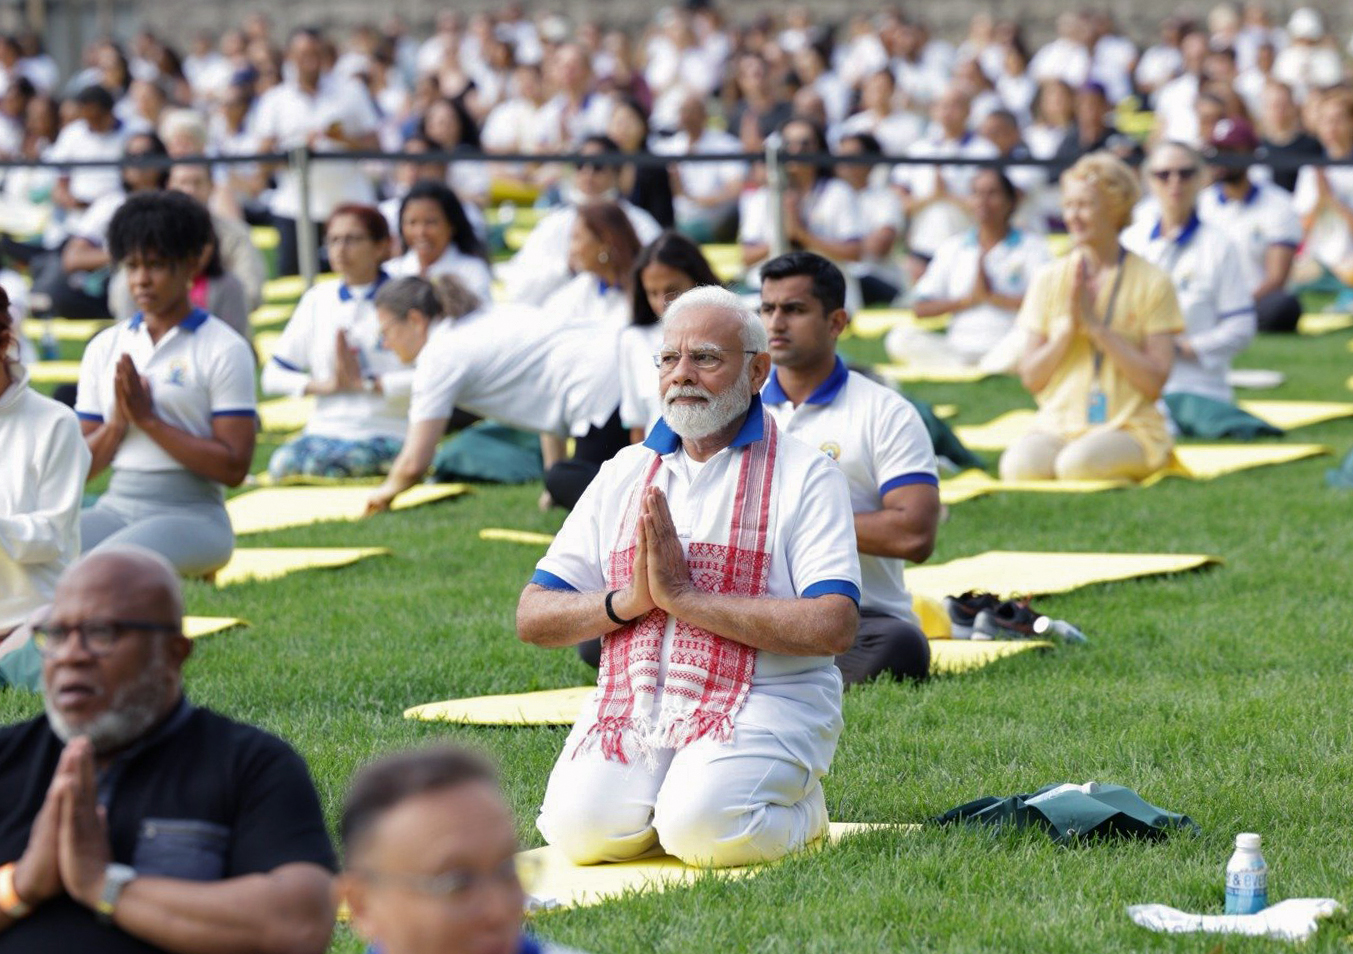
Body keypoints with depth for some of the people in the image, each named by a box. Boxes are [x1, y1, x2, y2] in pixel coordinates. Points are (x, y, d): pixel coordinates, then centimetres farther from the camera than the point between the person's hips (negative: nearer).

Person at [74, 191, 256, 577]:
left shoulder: (224, 350, -1)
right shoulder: (105, 348, 15)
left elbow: (234, 466, -9)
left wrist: (148, 418, -12)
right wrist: (118, 422, -7)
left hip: (192, 513, -5)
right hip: (116, 508, 5)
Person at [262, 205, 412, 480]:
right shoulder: (317, 300, 13)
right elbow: (273, 376, 9)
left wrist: (364, 383, -14)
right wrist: (327, 385, -6)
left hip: (385, 435, -4)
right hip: (325, 432, 4)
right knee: (283, 463, -30)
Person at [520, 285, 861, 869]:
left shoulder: (804, 474, 1)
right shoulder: (625, 474, 17)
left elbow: (833, 628, -14)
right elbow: (532, 618, 12)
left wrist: (684, 596, -14)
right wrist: (630, 600, -9)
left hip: (761, 700, -4)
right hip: (632, 703, 4)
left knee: (701, 832, -29)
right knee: (580, 827, -22)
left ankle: (799, 806, 4)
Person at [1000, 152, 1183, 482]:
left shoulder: (1152, 282, 0)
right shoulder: (1050, 278, 9)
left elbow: (1155, 381, -8)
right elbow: (1030, 377, 5)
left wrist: (1096, 324, -13)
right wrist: (1068, 327, -10)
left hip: (1128, 427, -2)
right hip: (1057, 425, 2)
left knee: (1077, 464, -36)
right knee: (1019, 466, -33)